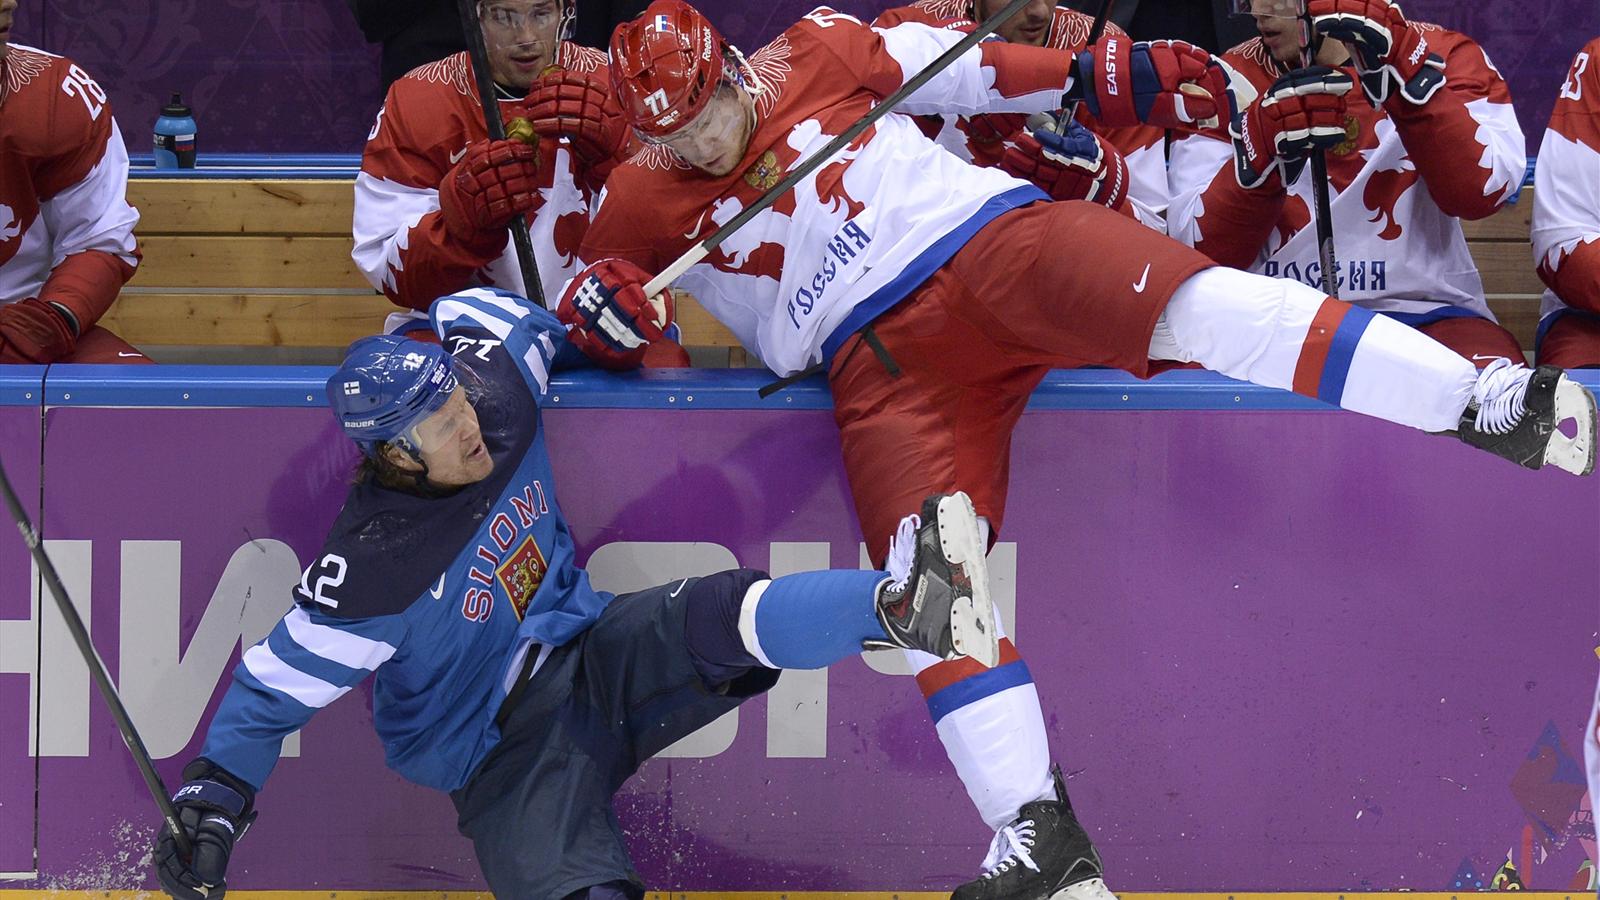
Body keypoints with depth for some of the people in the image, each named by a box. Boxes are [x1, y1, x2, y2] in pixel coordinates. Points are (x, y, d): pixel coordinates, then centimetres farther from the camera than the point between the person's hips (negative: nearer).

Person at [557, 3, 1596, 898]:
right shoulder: (647, 203, 13)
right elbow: (592, 281, 22)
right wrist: (600, 304, -2)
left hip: (993, 238, -2)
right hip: (886, 367, 2)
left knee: (1192, 302, -26)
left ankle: (1491, 407, -33)